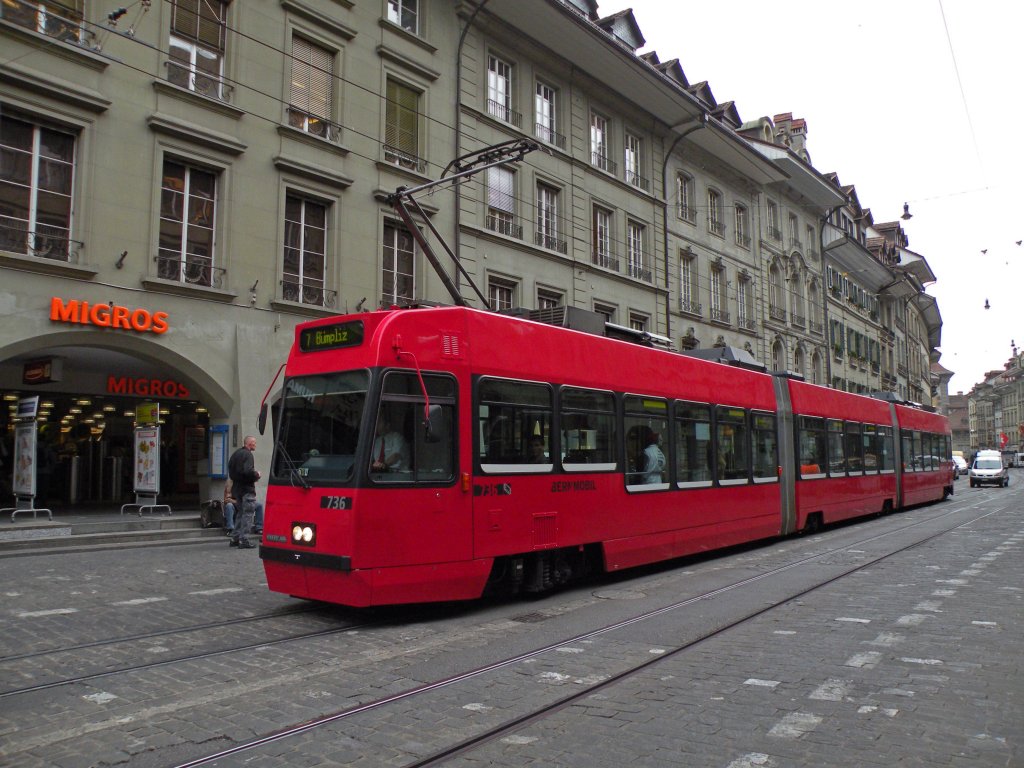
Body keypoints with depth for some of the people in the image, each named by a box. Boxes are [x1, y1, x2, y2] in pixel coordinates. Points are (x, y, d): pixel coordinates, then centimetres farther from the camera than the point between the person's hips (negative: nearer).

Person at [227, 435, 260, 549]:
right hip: (247, 488, -9)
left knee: (240, 513, 18)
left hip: (237, 487, 9)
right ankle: (244, 540, -8)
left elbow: (230, 470, 19)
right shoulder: (247, 454, -15)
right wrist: (257, 474, -9)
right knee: (248, 514, -6)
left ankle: (235, 538, 22)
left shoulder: (235, 453, 15)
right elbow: (248, 471, -26)